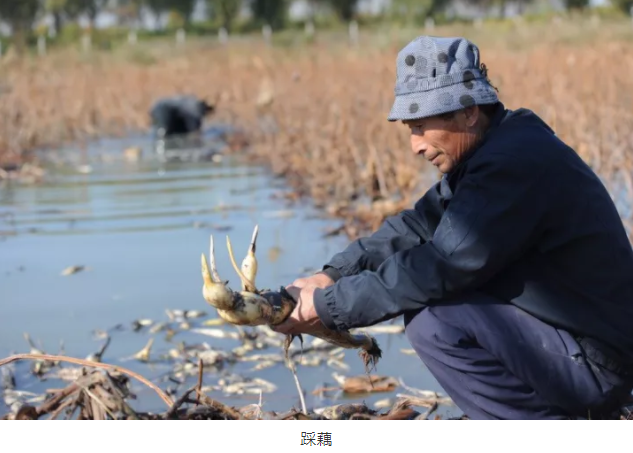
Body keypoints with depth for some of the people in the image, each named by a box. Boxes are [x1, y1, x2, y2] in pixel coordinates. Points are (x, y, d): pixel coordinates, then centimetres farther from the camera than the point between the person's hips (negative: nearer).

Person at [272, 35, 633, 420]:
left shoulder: (515, 161, -24)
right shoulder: (491, 151, 8)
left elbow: (439, 268, -25)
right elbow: (417, 226, 9)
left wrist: (330, 308, -16)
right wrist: (331, 277, -3)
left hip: (595, 363, -10)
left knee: (431, 323, -21)